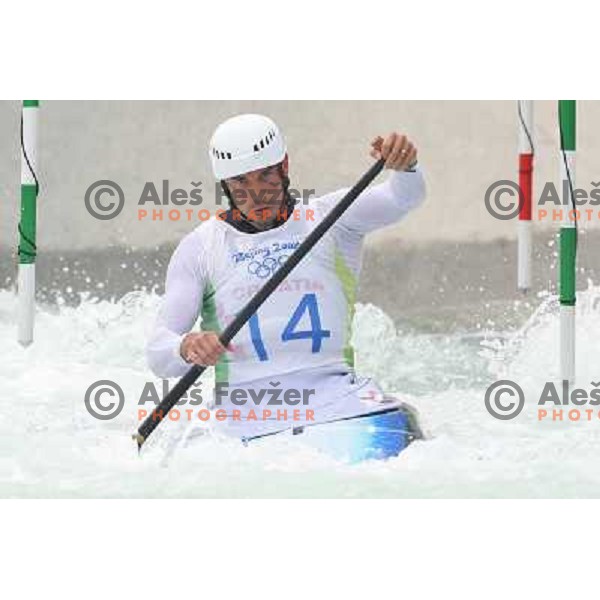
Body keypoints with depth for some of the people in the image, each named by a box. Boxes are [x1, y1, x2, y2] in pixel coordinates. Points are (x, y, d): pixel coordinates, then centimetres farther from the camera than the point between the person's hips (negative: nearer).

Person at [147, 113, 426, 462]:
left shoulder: (329, 219, 12)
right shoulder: (199, 248, 11)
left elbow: (404, 198, -5)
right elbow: (159, 354, 4)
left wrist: (404, 165, -29)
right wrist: (186, 348, -21)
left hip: (336, 394, 2)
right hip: (250, 417, -1)